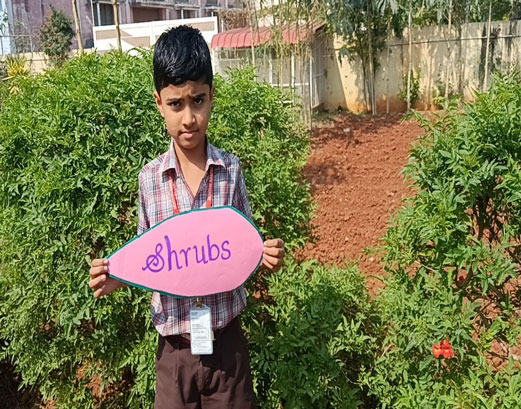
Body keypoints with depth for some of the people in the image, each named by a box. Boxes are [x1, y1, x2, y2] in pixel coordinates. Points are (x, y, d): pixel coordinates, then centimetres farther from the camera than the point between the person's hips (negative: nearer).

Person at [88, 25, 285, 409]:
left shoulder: (231, 170, -8)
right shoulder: (149, 178, -7)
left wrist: (266, 257, -18)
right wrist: (115, 277, -15)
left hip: (227, 342, 0)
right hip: (174, 347, 1)